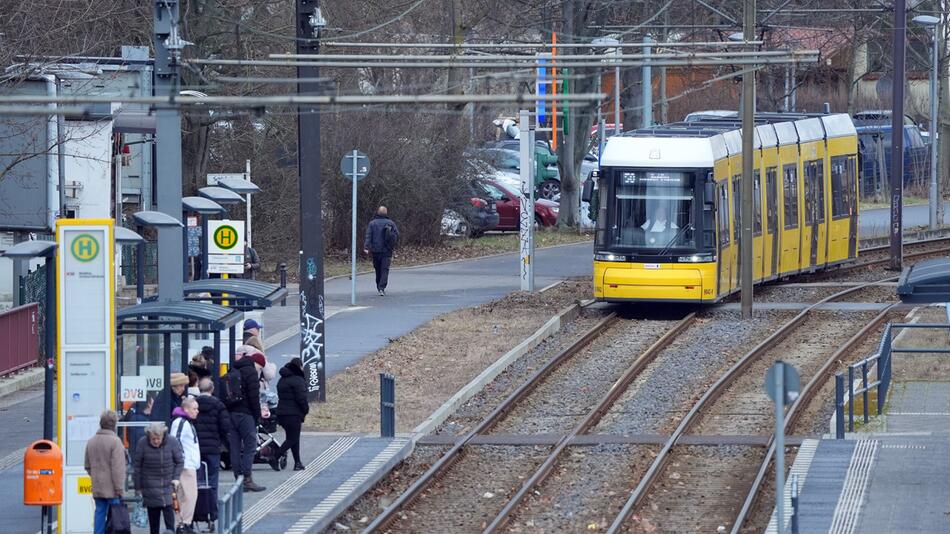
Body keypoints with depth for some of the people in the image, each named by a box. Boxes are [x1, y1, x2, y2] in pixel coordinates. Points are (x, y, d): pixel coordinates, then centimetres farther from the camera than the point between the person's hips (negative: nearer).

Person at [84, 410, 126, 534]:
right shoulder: (115, 441, -13)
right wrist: (119, 489, -12)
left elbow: (88, 466, 17)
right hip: (111, 489, -6)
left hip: (97, 487, 6)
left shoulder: (91, 442, 10)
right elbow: (117, 468, -16)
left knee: (99, 513, 9)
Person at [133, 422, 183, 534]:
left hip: (168, 484, 0)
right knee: (153, 515, 1)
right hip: (150, 486, 0)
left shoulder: (172, 442, -7)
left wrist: (176, 478, -9)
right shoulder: (143, 444, -9)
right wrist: (138, 487, 1)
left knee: (169, 512, -9)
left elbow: (180, 462, 3)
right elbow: (136, 466, -1)